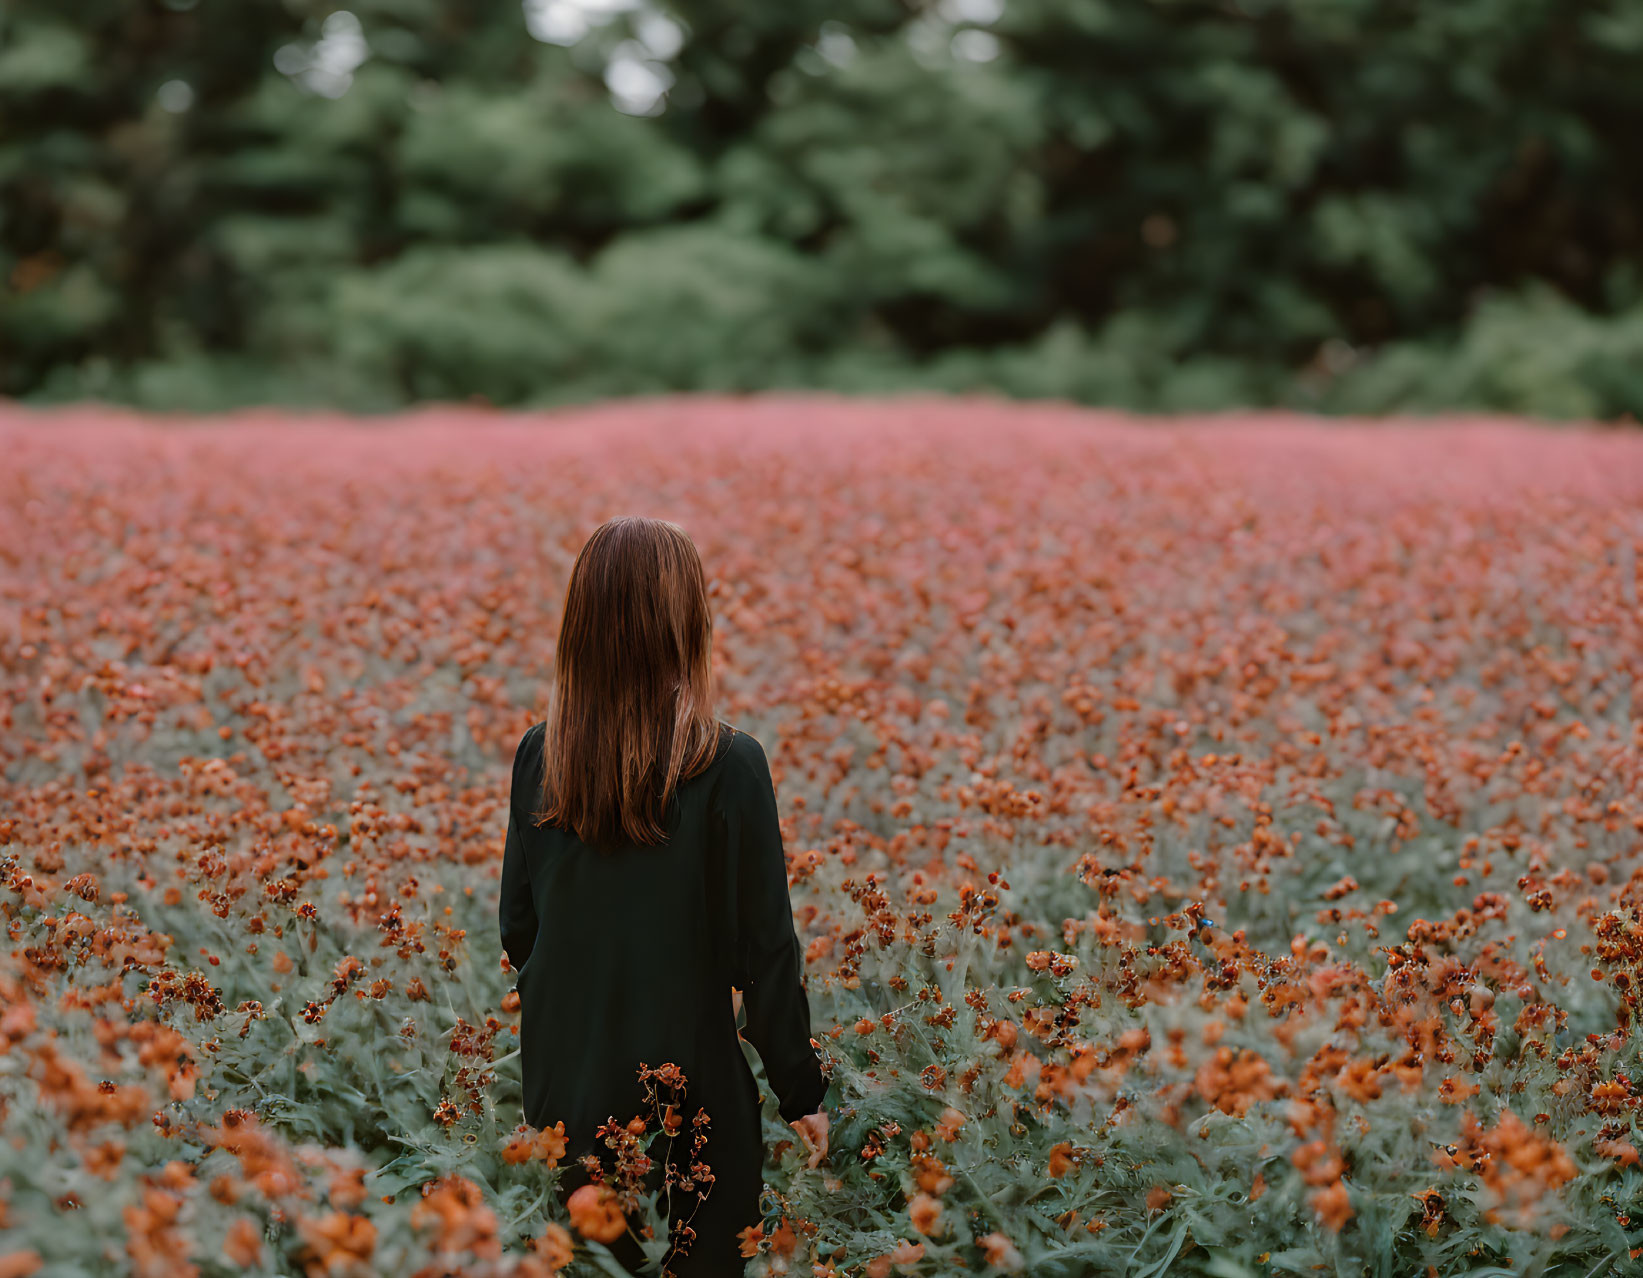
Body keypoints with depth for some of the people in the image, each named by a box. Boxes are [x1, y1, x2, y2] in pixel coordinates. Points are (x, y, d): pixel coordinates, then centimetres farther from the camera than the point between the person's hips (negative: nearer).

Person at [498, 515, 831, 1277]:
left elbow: (517, 931, 5)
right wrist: (803, 1093, -1)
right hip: (689, 1093, -4)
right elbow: (765, 950, -12)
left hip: (563, 1091, 4)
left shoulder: (538, 757, -4)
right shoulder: (727, 767, -17)